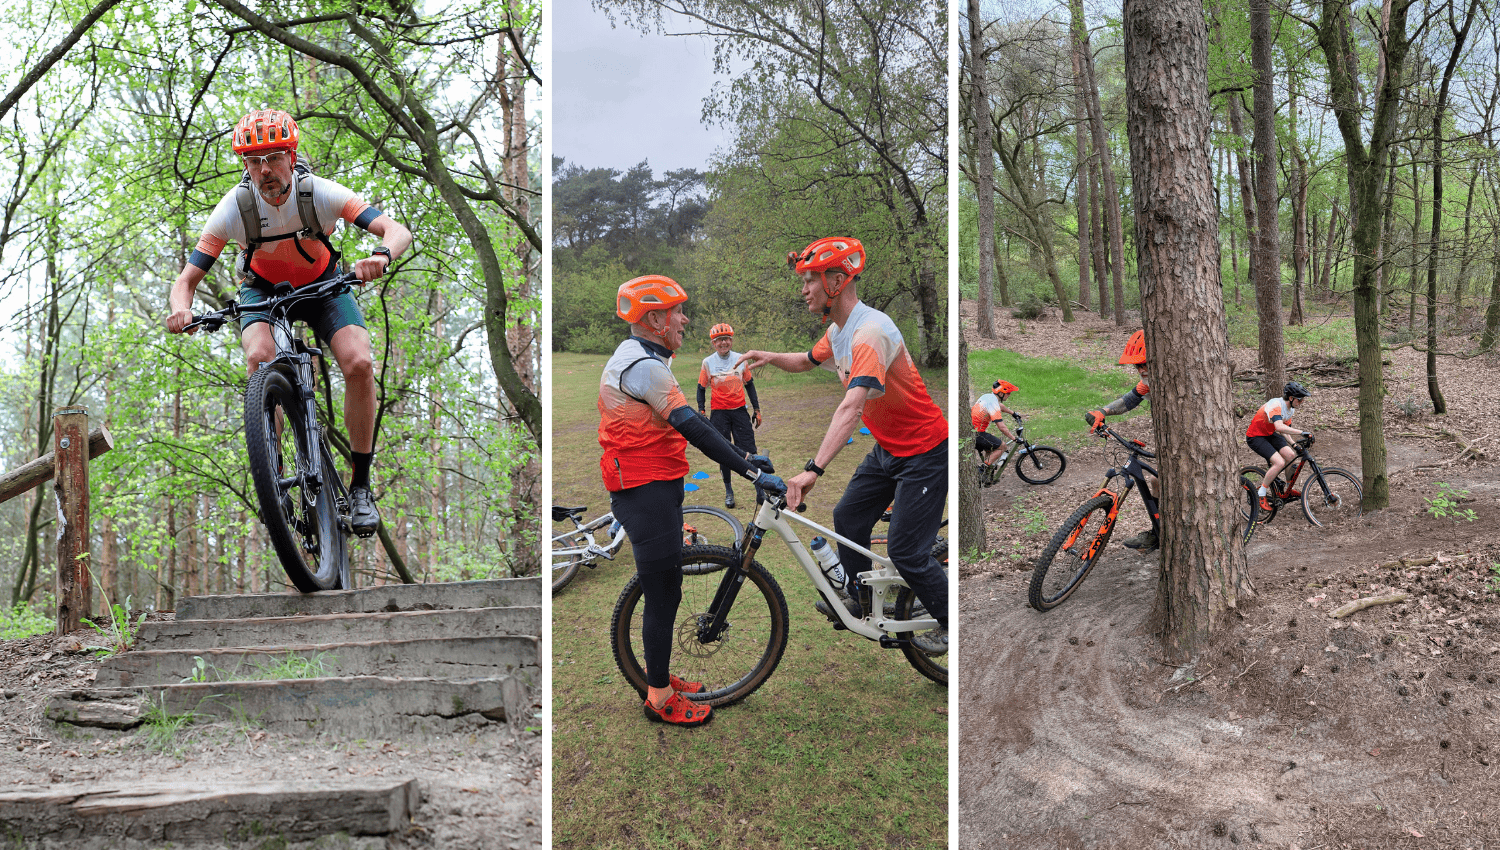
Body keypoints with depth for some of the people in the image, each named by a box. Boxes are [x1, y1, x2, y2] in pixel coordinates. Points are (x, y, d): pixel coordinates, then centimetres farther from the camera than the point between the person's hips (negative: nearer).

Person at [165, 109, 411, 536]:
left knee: (359, 363, -25)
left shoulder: (319, 192, -27)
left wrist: (380, 255, -57)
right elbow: (187, 279, -23)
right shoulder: (234, 207, -25)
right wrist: (181, 309, -46)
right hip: (263, 289, 0)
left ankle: (361, 486, -12)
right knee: (260, 359, -31)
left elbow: (398, 230, -34)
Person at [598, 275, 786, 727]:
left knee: (664, 591, 19)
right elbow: (694, 429, -26)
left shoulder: (638, 359, 15)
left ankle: (659, 677, 33)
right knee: (663, 595, -1)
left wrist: (744, 456, 15)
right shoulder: (644, 365, -19)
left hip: (652, 490, 10)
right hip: (647, 492, -10)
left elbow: (688, 425, 19)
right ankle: (660, 699, 10)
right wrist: (753, 473, -26)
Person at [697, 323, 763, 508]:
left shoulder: (741, 360, 3)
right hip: (719, 413, -1)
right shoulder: (708, 362, -1)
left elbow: (749, 385, 11)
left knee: (749, 451, -4)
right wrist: (701, 413, -1)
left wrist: (757, 410, 10)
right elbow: (701, 388, 6)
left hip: (739, 411, 1)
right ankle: (728, 491, 17)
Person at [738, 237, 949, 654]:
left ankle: (951, 623, 14)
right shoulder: (838, 330, 3)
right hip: (887, 447, 9)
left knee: (904, 551, -6)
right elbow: (806, 361, 24)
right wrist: (770, 357, 2)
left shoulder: (871, 331, -29)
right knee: (848, 517, 15)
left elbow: (852, 406, -41)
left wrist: (813, 469, -49)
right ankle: (858, 600, 34)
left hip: (924, 454, -9)